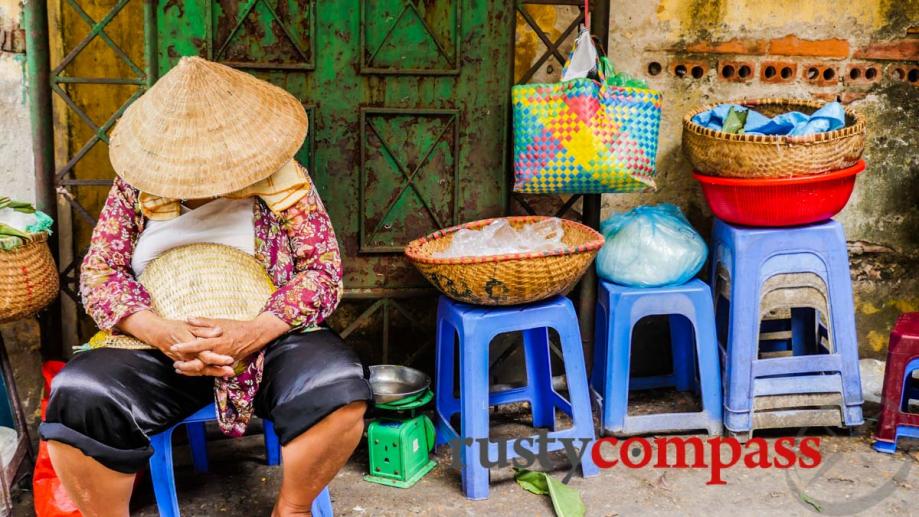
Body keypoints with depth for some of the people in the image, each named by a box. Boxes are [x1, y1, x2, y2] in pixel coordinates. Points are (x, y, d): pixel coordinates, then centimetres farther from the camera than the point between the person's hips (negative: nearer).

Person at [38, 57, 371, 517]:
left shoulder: (281, 181, -4)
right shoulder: (136, 184, 2)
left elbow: (324, 269, -6)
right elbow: (98, 271, 0)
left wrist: (253, 333, -23)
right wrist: (161, 333, -21)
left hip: (268, 339, -1)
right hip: (159, 342, 1)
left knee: (339, 390, -31)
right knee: (77, 400, -28)